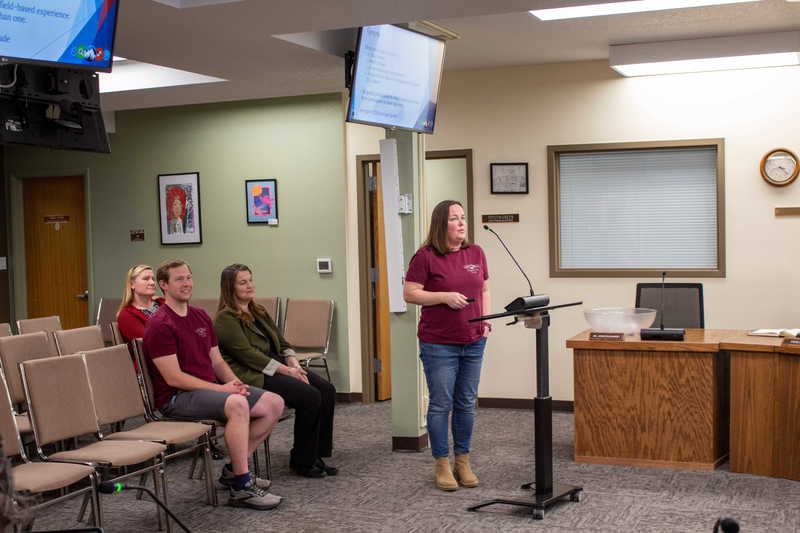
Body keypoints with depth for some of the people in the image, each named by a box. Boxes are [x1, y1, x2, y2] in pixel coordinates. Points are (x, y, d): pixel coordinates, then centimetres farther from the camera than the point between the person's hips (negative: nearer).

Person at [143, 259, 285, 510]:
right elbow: (174, 378, -17)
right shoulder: (159, 324, -12)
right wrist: (221, 388, -18)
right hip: (177, 397, -9)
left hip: (211, 388, 9)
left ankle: (234, 468, 5)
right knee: (236, 404, -36)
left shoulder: (201, 316, 15)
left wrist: (234, 382, -1)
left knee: (274, 403, -3)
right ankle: (241, 487, -26)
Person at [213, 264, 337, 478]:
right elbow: (248, 354, -17)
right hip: (252, 376, -9)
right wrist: (286, 371, -18)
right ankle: (301, 461, -11)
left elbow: (281, 342, 19)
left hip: (276, 368, 9)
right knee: (310, 396, -25)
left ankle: (316, 455, -6)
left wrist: (294, 364, -1)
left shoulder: (259, 312, 21)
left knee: (326, 390, -11)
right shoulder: (225, 319, -7)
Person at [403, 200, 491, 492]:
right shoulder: (426, 256, -8)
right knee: (441, 405, 2)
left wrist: (486, 319, 3)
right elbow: (409, 293, -8)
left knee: (466, 404, 11)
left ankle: (463, 461, 22)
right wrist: (444, 296, -18)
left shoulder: (476, 253, 8)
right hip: (439, 344, -5)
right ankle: (442, 465, 12)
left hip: (473, 342, 5)